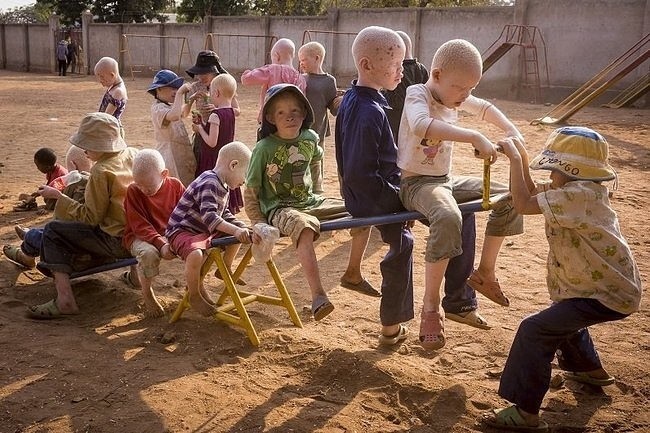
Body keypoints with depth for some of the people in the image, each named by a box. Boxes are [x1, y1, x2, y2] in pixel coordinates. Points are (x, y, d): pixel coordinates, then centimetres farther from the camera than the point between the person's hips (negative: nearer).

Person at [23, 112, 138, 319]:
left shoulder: (102, 172, -19)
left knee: (52, 231, 0)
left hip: (117, 241, -9)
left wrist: (58, 196, -6)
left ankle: (64, 298, -9)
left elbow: (91, 217, -14)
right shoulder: (133, 154, 3)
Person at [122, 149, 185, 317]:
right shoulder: (133, 191, -12)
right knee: (149, 253, -38)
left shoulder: (175, 185, -4)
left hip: (170, 234, 4)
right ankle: (147, 294, -12)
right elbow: (140, 226, -17)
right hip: (139, 237, -4)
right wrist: (161, 244, -30)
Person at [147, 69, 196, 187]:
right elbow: (174, 116, -38)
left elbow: (183, 113, 32)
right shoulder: (158, 108, -17)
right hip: (169, 154, -10)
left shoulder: (169, 106, 13)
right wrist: (180, 93, -27)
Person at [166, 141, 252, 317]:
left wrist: (243, 228, 3)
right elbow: (209, 217, -35)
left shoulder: (223, 186, 10)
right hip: (181, 231, -10)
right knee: (196, 254, -40)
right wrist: (236, 231, -43)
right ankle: (194, 295, -16)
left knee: (239, 234, 17)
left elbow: (225, 215, 18)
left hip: (205, 230, 10)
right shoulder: (209, 183, -24)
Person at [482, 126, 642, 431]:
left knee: (535, 329, -19)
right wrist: (520, 155, 1)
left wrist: (515, 158, -19)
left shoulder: (579, 194, -26)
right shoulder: (579, 190, 4)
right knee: (563, 314, 37)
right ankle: (589, 368, 56)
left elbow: (523, 204, -28)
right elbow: (533, 195, 10)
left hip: (609, 293, -11)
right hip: (609, 283, 11)